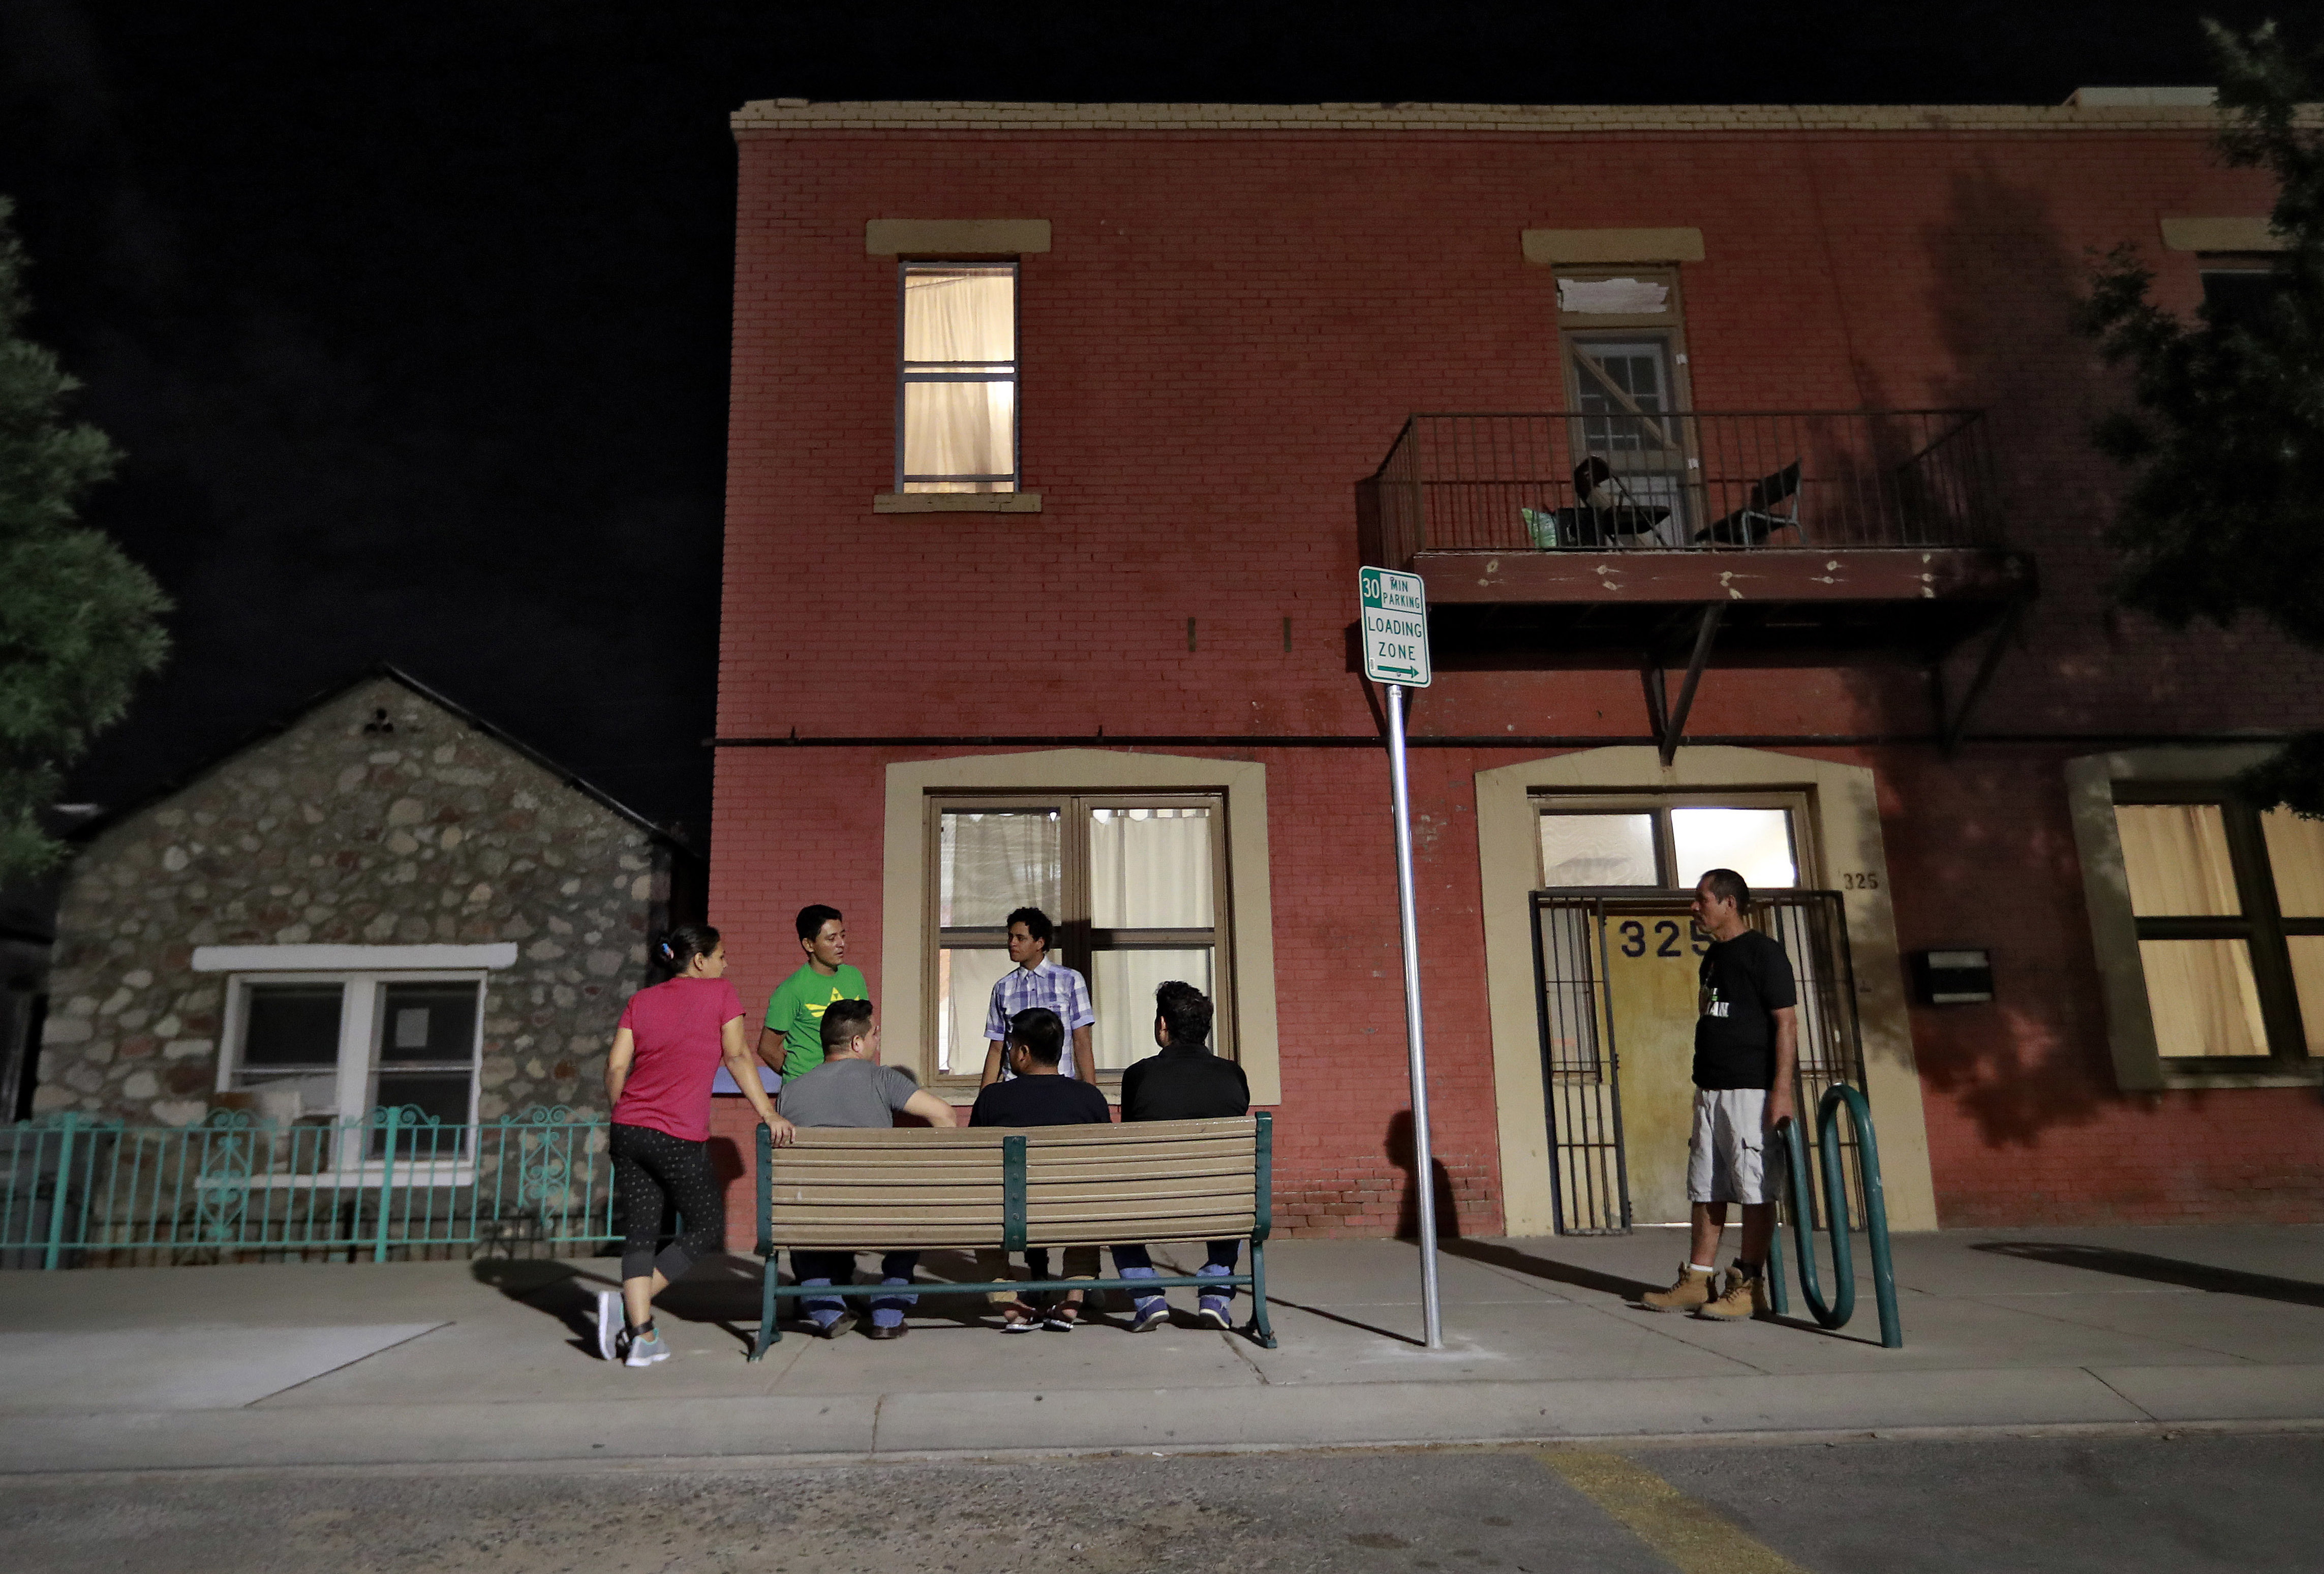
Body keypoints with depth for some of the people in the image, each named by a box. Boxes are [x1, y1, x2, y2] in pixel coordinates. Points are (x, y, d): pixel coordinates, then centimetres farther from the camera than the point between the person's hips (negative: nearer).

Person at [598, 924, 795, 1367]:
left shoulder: (641, 1001, 13)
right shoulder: (720, 992, 2)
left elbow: (615, 1068, 7)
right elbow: (738, 1057, -3)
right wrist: (769, 1114, -3)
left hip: (629, 1130, 5)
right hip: (679, 1136, -5)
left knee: (641, 1231, 9)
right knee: (707, 1228, 8)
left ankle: (640, 1333, 0)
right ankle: (627, 1303, -5)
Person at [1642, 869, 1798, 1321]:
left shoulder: (1763, 952, -8)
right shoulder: (1713, 957, 17)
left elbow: (1787, 1022, -13)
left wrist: (1782, 1090, -19)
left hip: (1752, 1089, -9)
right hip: (1710, 1089, 9)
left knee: (1755, 1187, -3)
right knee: (1706, 1187, 10)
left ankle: (1749, 1286, 4)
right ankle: (1698, 1280, 16)